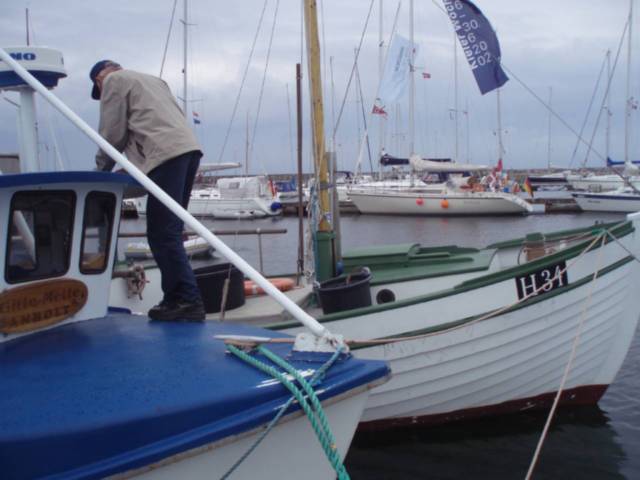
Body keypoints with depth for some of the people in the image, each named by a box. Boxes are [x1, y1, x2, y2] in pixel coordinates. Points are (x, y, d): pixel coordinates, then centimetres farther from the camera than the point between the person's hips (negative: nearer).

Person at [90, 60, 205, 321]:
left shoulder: (114, 81, 11)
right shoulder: (151, 79, 35)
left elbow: (113, 132, 4)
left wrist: (102, 169, 17)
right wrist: (129, 167, 29)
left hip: (166, 154, -8)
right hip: (189, 146, 8)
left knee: (163, 234, -9)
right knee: (169, 232, 10)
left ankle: (188, 300, -13)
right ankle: (176, 297, 9)